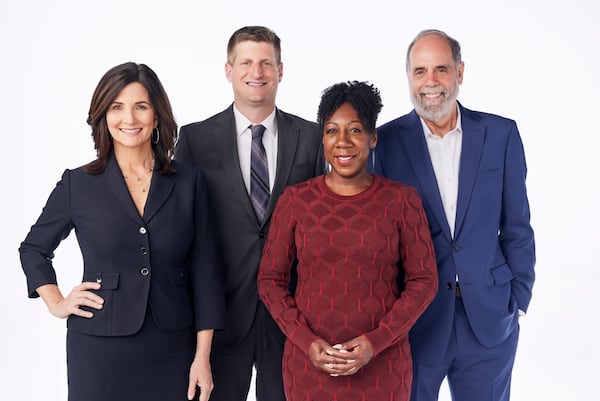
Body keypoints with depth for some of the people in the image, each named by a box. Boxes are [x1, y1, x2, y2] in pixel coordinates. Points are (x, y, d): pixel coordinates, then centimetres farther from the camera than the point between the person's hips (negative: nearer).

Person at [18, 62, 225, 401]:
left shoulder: (189, 182, 0)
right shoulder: (78, 184, 0)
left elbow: (205, 271, 0)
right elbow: (33, 249, 15)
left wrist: (202, 356, -4)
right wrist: (56, 303, 2)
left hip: (173, 349, 1)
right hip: (100, 349, 0)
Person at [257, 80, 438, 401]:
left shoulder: (402, 200, -3)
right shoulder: (295, 200, -1)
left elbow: (424, 280, -2)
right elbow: (270, 279, 2)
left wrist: (376, 341, -13)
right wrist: (306, 341, -11)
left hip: (382, 366, 0)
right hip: (308, 364, 1)